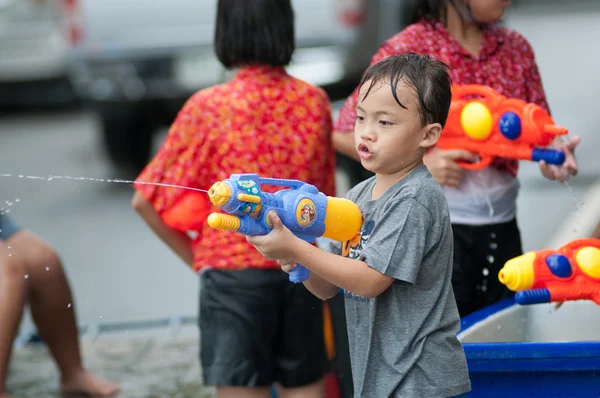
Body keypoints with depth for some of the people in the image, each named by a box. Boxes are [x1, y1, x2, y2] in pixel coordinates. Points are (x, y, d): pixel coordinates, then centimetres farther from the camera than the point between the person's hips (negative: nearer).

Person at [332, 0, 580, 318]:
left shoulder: (515, 48, 7)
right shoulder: (406, 52, -10)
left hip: (502, 225, 6)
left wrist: (553, 150, -13)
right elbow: (344, 135, -8)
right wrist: (419, 163, -18)